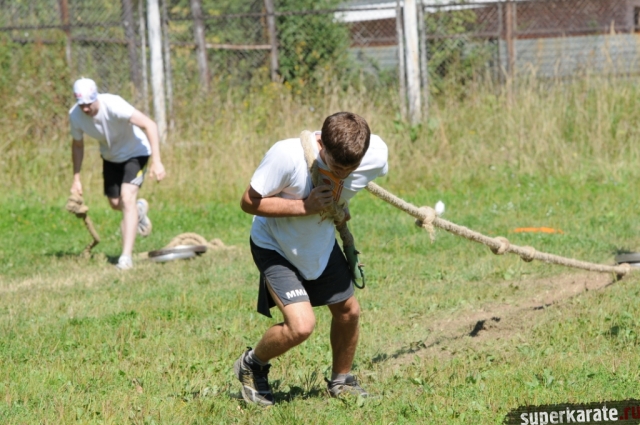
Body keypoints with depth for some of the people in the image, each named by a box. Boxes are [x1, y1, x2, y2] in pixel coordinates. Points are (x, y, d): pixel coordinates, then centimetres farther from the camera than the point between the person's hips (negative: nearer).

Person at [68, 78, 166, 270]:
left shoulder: (113, 105, -36)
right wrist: (76, 179, 2)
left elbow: (149, 125, -38)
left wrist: (156, 161, -44)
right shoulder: (75, 115, -19)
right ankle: (139, 209, 49)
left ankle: (126, 256, -19)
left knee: (127, 198, -20)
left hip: (135, 152, -6)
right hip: (111, 157, 6)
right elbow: (77, 145, 1)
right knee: (115, 203, 13)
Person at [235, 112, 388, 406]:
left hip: (322, 244, 6)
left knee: (348, 311, 12)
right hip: (276, 246, -6)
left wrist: (340, 205, -1)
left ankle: (341, 381, 38)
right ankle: (252, 365, 10)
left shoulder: (376, 154, -22)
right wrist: (305, 206, -34)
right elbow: (249, 202, -27)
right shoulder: (287, 156, -38)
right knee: (301, 325, -19)